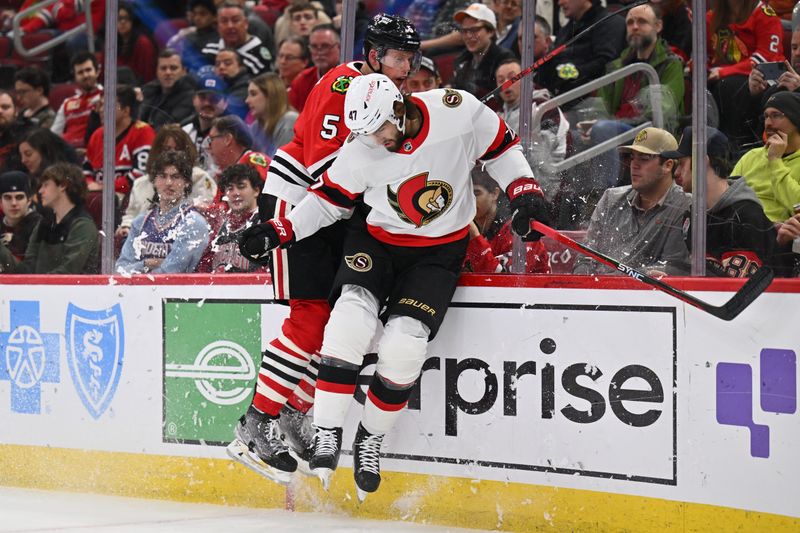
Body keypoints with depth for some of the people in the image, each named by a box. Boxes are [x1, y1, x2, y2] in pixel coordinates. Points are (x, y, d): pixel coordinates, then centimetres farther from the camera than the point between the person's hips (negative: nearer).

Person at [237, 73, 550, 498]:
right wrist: (279, 232, -13)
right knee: (351, 317, -24)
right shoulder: (361, 149, -14)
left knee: (403, 345, -17)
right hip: (376, 240, 1)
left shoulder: (460, 111, -19)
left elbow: (501, 149, -2)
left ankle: (370, 439, 8)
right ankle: (327, 435, -14)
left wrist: (525, 193, -13)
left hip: (439, 251, -1)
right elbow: (328, 201, -2)